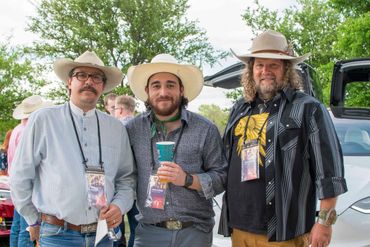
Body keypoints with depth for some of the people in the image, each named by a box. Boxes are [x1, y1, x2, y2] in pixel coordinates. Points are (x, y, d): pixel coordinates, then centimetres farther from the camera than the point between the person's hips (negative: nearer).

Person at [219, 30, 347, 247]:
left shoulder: (308, 109, -4)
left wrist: (325, 221, -10)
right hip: (239, 228, 6)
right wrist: (227, 216, 19)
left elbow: (328, 172, -7)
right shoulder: (240, 110, 15)